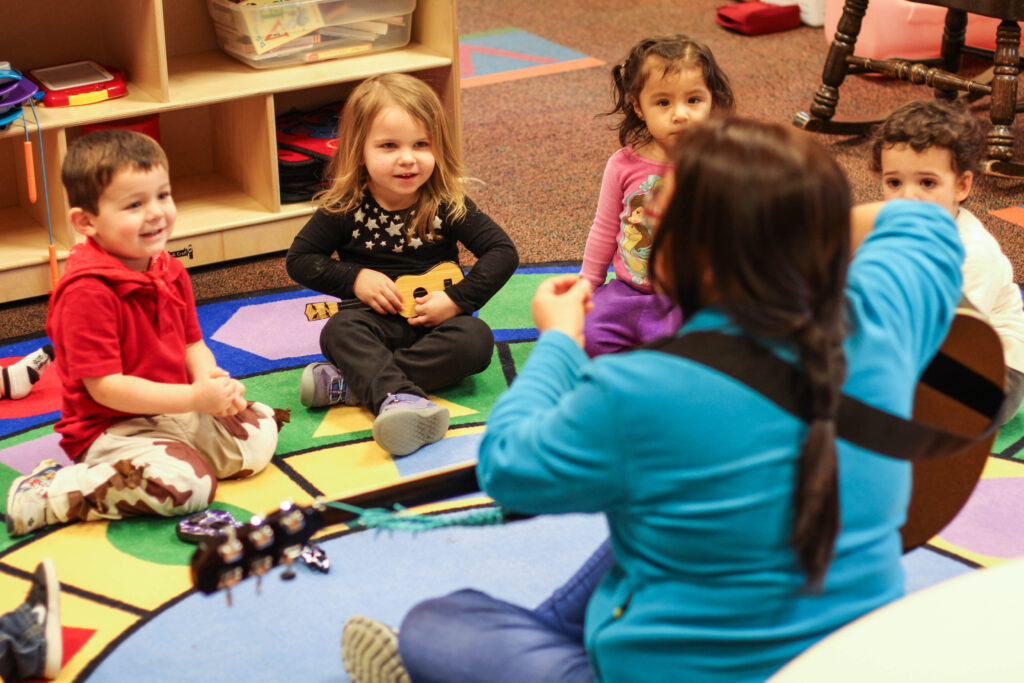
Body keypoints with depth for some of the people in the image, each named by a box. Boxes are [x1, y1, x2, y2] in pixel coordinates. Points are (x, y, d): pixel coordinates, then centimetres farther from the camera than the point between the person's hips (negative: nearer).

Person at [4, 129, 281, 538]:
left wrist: (209, 378, -13)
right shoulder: (87, 293, -23)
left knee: (260, 434, 0)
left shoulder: (170, 271, 5)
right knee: (186, 483, -31)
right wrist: (193, 397, -28)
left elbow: (191, 342, 13)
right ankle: (45, 493, -17)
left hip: (176, 410, 8)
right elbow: (104, 386, -24)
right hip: (111, 428, -8)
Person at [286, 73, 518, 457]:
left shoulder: (447, 205, -7)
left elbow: (503, 252, -7)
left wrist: (457, 299, -18)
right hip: (376, 322, 0)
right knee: (340, 330, -31)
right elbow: (299, 259, 1)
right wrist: (355, 279, -13)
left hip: (434, 324, 1)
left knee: (475, 339, -29)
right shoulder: (346, 208, -6)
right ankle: (399, 397, -57)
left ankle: (352, 382, -33)